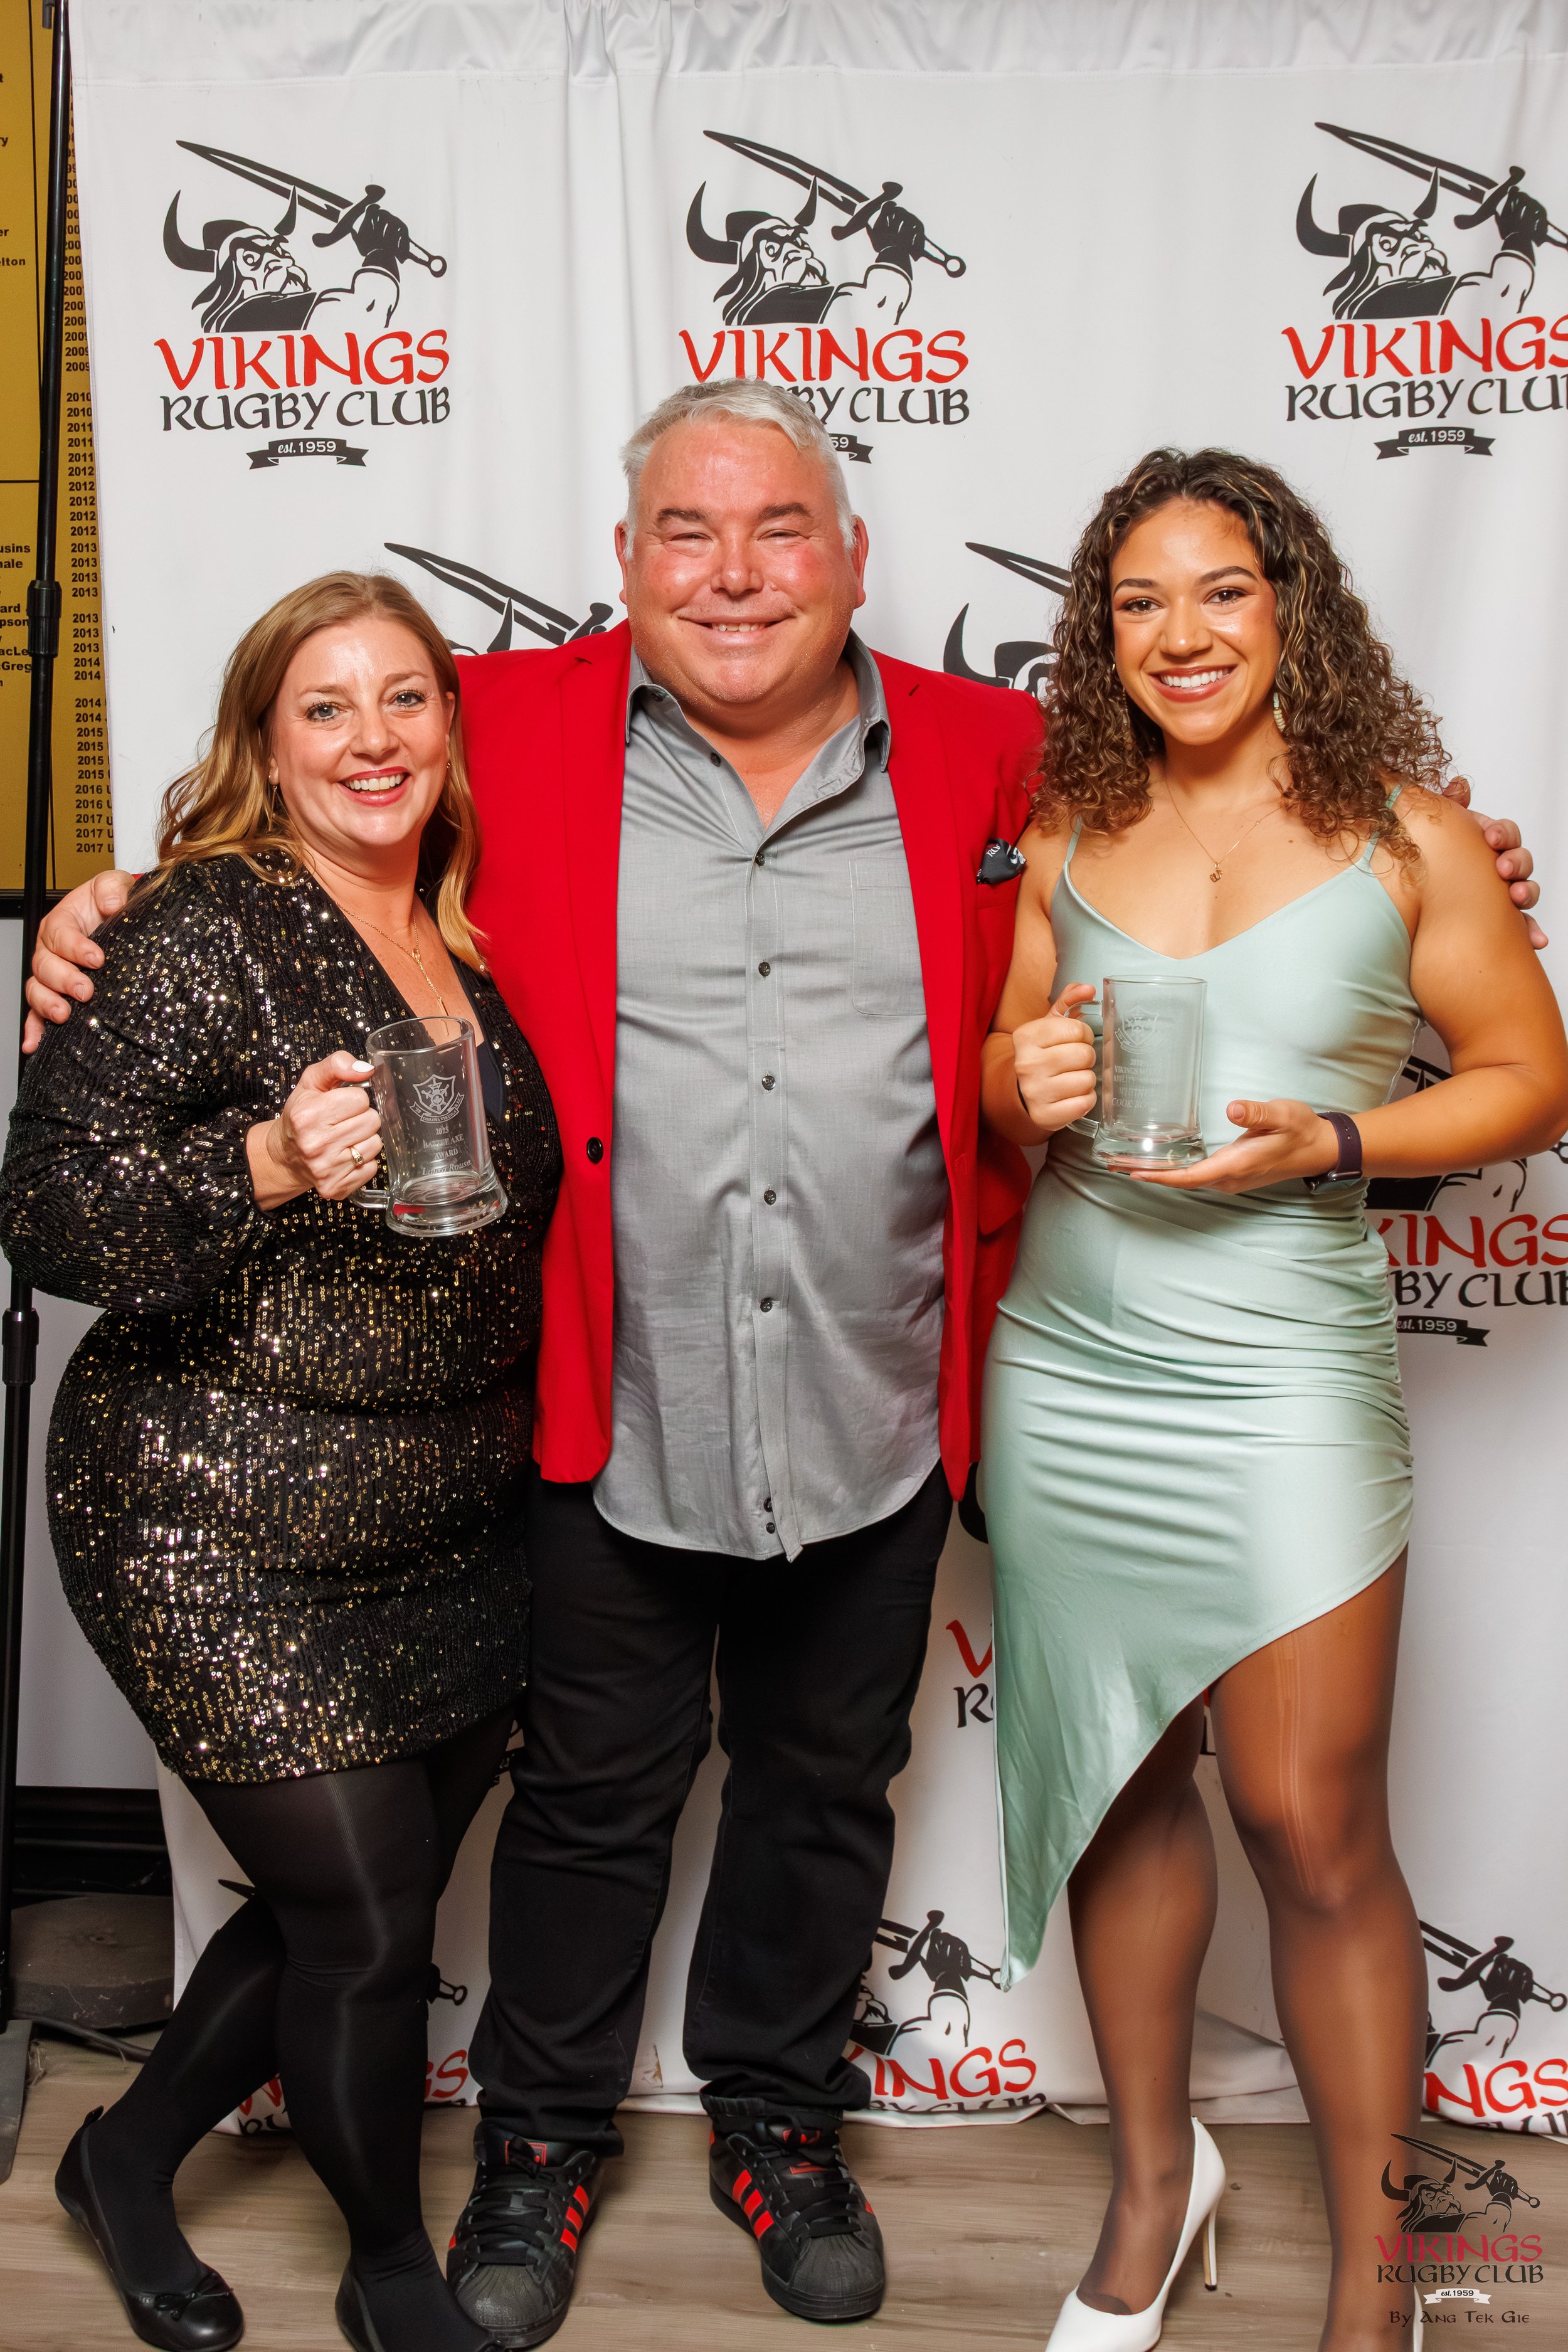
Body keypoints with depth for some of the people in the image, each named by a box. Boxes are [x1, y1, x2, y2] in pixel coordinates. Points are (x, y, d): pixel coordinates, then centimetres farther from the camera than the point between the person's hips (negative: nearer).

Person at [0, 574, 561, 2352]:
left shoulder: (474, 941, 8)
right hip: (226, 1539, -7)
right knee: (369, 1922, 4)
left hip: (454, 1537, 7)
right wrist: (266, 1167, -33)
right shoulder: (203, 932, -13)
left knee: (367, 1902, 17)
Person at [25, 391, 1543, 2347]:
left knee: (824, 1785, 20)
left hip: (875, 1427, 2)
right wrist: (118, 911, -5)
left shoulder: (996, 757, 0)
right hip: (615, 1421, -1)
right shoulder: (514, 733, -3)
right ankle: (542, 2134, 42)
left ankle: (778, 2114, 46)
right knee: (592, 1793, 16)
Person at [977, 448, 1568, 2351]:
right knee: (1119, 1788, 14)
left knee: (1313, 1830, 0)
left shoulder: (1402, 832, -1)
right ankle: (1155, 2169, 36)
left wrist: (1329, 1144, -14)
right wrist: (1024, 1084, -7)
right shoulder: (1070, 837, 8)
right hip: (1065, 1369, 4)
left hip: (1284, 1377, -3)